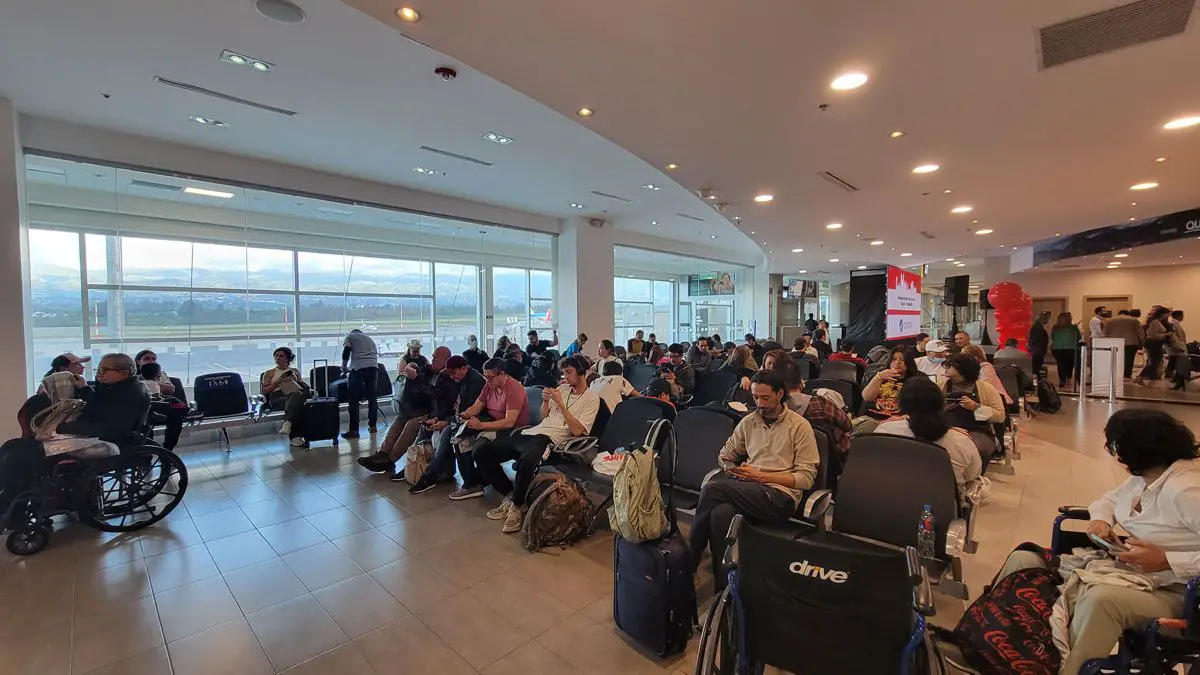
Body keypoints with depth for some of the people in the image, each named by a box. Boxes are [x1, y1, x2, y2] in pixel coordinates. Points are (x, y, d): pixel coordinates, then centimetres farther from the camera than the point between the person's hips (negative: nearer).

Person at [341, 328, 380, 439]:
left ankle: (353, 430, 0)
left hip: (358, 367, -4)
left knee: (354, 400, 0)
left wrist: (344, 367, 15)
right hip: (373, 366, 5)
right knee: (372, 397, 12)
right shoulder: (370, 339, 31)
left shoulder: (350, 336, 17)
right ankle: (372, 426, 18)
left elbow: (346, 353, 4)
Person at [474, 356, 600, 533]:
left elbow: (577, 430, -11)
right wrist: (545, 401, 5)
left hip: (550, 439, -8)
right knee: (481, 452, -5)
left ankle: (517, 506, -15)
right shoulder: (562, 389, 21)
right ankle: (509, 494, 8)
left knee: (527, 461, -42)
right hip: (531, 432, 8)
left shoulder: (592, 398, 0)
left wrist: (560, 404, -13)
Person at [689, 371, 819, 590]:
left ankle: (691, 558, -12)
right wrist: (729, 468, -2)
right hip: (747, 491, 4)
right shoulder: (748, 422, 17)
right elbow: (724, 456, 23)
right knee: (721, 511, -34)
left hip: (781, 497, -4)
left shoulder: (800, 426, 4)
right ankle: (724, 584, -19)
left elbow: (806, 478, -2)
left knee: (714, 488, -28)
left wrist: (761, 476, -11)